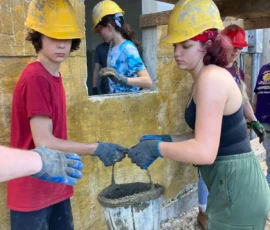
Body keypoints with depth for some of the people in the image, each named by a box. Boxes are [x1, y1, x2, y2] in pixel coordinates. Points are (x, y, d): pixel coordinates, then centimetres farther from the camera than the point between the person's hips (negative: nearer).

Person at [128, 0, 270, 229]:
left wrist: (156, 148, -18)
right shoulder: (206, 78, 9)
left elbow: (205, 152, -29)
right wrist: (165, 140, 5)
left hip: (237, 190, -9)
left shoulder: (212, 78, -21)